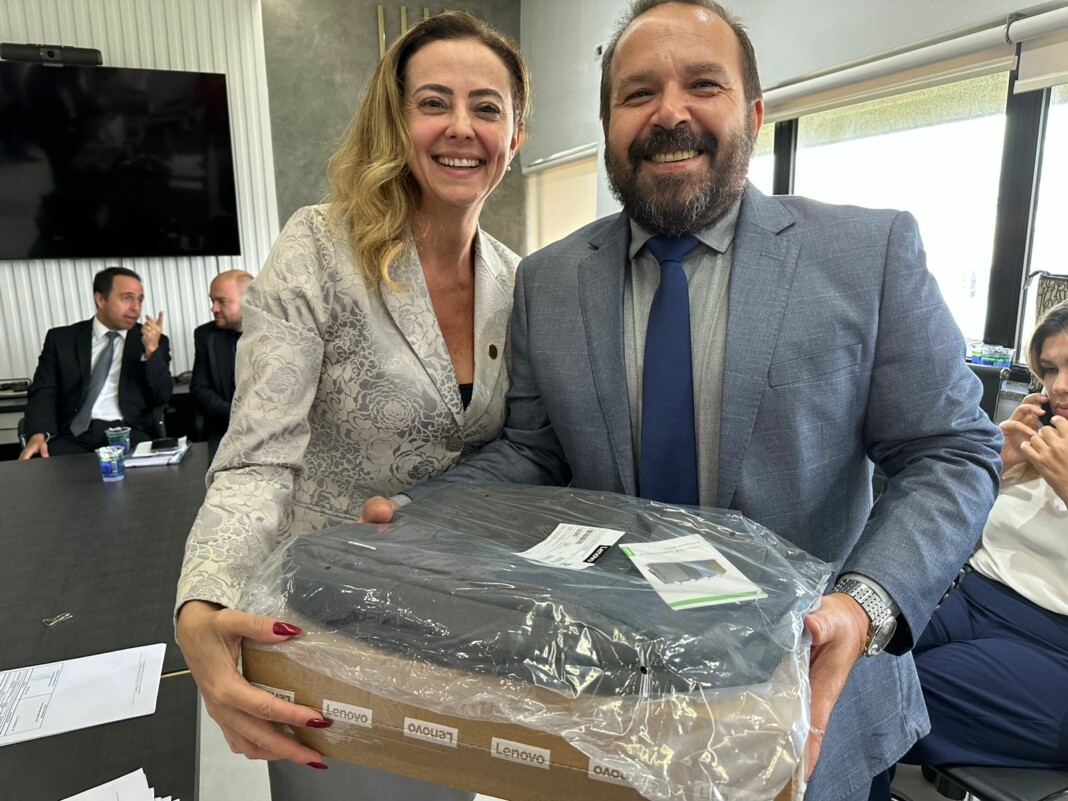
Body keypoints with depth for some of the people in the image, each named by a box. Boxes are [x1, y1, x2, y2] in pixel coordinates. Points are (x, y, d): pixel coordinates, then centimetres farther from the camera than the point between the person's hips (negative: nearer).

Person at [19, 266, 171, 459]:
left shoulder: (154, 341, 11)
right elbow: (43, 392, 6)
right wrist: (38, 435, -14)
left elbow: (162, 397, 2)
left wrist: (152, 349, -12)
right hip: (75, 435, 1)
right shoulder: (61, 339, 13)